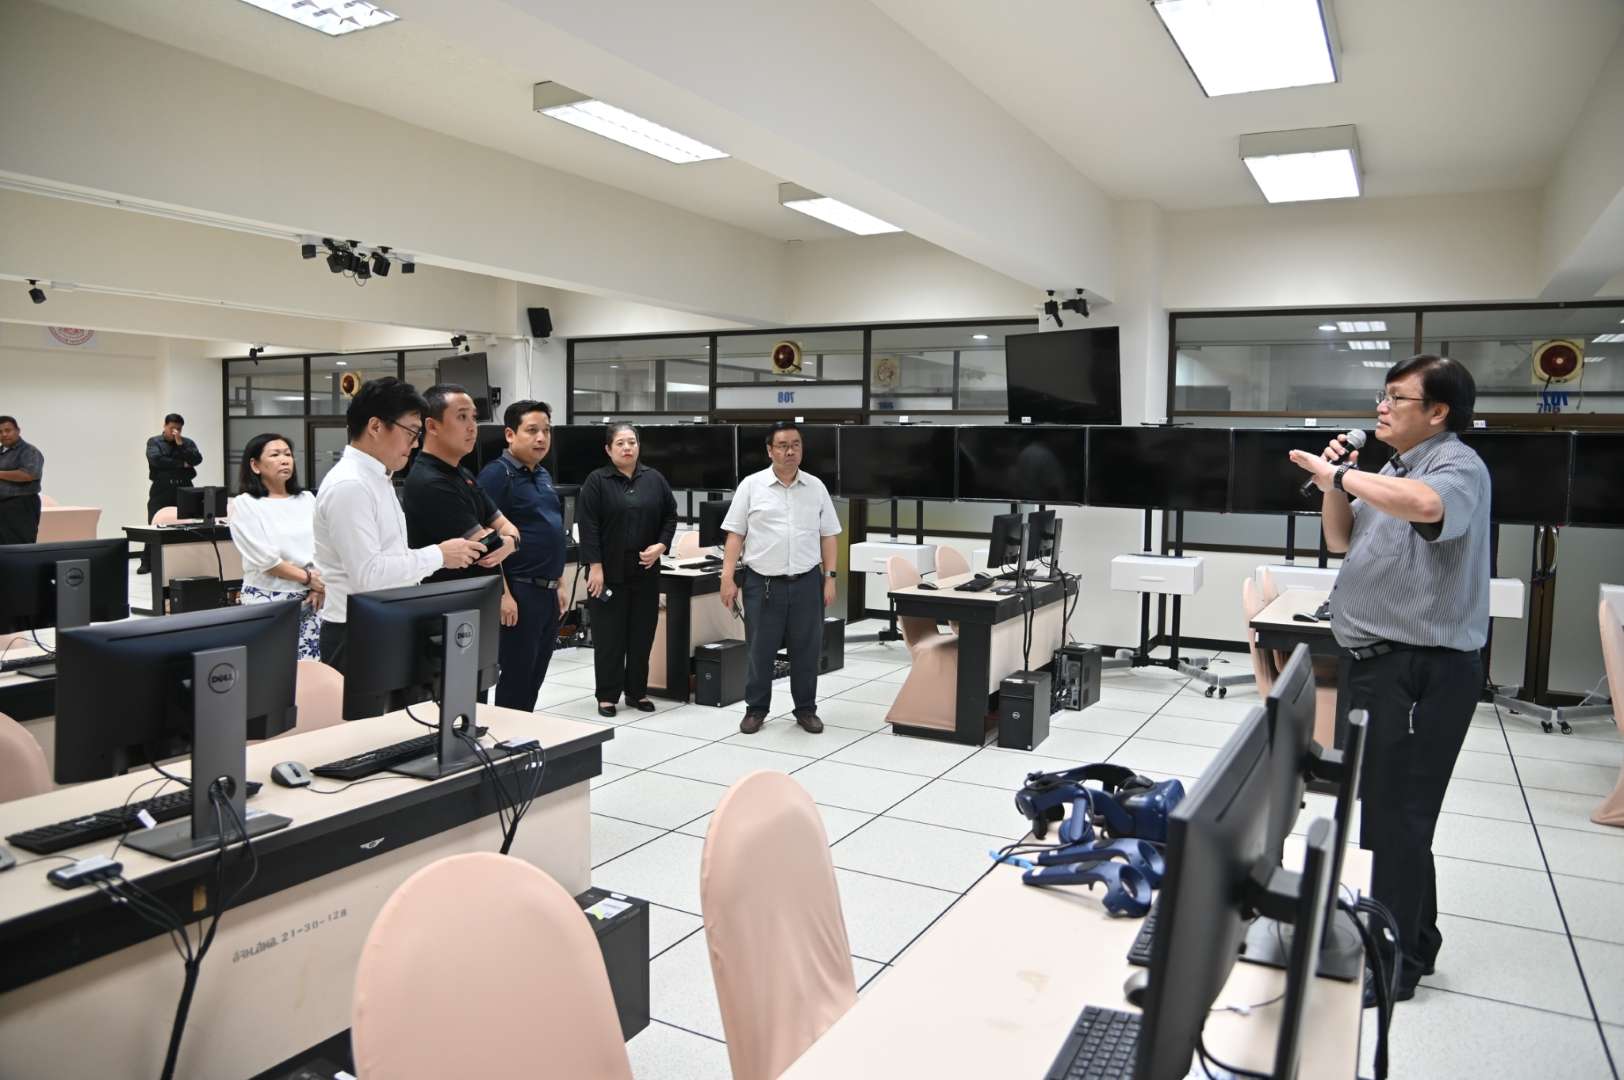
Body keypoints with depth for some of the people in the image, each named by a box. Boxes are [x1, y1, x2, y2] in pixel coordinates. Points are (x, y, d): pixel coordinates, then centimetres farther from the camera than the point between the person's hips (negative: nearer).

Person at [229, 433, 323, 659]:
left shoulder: (307, 499, 11)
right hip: (268, 600, -4)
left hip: (308, 599, 4)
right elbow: (266, 559, -10)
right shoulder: (245, 504, -3)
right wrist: (308, 578, -9)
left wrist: (319, 586, -9)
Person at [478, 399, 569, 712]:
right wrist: (502, 594, -21)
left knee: (535, 676, 14)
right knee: (515, 677, 0)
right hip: (519, 592, -8)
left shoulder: (544, 476, 16)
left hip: (547, 592, 8)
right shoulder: (496, 474, -10)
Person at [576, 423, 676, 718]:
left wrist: (661, 545, -4)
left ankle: (637, 691, 21)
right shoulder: (597, 481, -4)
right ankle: (607, 695, 12)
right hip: (609, 571, -4)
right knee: (609, 635, 2)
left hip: (645, 571, 4)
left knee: (642, 633, 9)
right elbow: (588, 526, -9)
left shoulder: (655, 480, 7)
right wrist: (595, 566, -15)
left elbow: (670, 516, 12)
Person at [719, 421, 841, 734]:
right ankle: (756, 708, 21)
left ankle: (806, 709, 22)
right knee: (760, 650, 6)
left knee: (806, 650, 8)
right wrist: (728, 577, -7)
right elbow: (735, 534, -1)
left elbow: (828, 536, 9)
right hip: (763, 583, -2)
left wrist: (830, 577, 3)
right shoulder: (751, 486, -1)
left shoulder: (816, 487, 6)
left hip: (806, 583, 2)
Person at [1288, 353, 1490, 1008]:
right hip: (1376, 661, 10)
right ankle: (1412, 939, 36)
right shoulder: (1394, 469, 16)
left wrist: (1338, 473, -27)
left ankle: (1395, 962, 9)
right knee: (1377, 808, 19)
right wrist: (1335, 484, 3)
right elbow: (1340, 541, 19)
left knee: (1395, 817, -4)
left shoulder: (1457, 465, -14)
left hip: (1419, 671, -10)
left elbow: (1424, 505, -38)